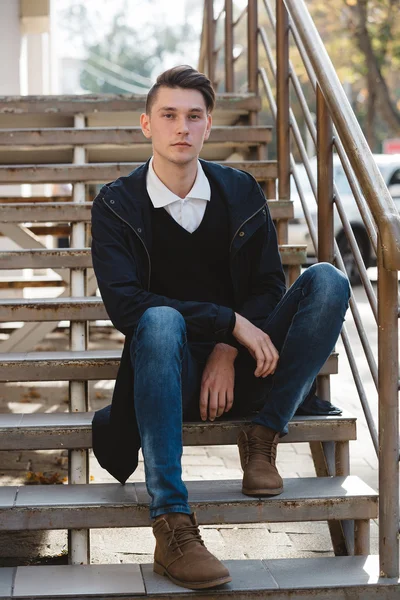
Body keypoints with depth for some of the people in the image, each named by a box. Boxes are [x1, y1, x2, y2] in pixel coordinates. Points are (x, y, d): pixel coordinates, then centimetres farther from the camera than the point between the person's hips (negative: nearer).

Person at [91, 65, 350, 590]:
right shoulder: (117, 205, -3)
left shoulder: (242, 192, 7)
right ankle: (172, 526, -43)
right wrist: (230, 323, -23)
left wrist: (228, 353, -15)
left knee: (326, 281, -18)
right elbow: (123, 302, -16)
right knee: (160, 321, -39)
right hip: (176, 373, -3)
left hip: (238, 366, 3)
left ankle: (261, 438, -12)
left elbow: (268, 287, 4)